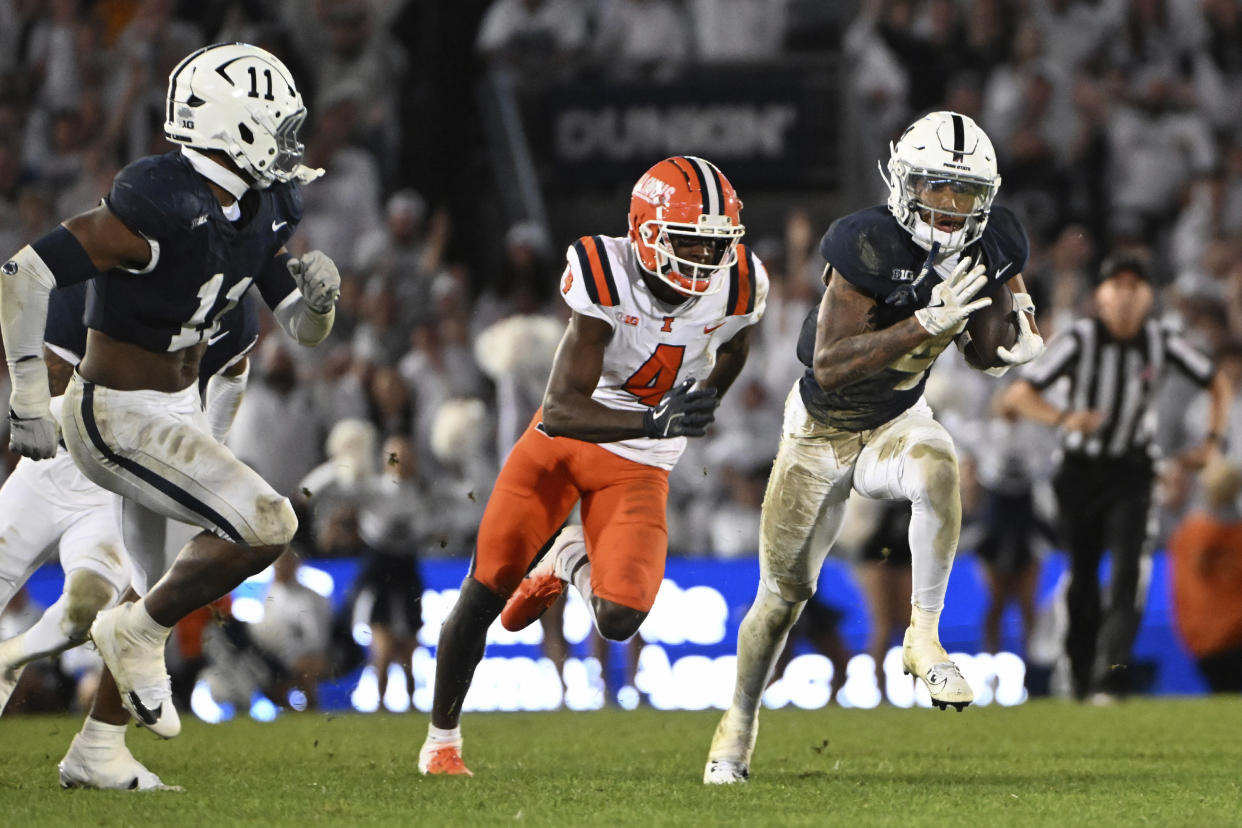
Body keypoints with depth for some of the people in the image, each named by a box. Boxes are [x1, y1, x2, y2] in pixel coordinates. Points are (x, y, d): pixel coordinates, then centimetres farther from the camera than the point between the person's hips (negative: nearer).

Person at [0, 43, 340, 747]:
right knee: (267, 526, -19)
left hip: (179, 409, 9)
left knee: (146, 588, 16)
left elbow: (304, 330, 9)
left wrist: (319, 296, -15)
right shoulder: (161, 207, -27)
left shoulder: (259, 209, 0)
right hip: (119, 420, -9)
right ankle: (140, 635, -1)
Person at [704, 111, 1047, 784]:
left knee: (938, 469, -35)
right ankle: (740, 718, 31)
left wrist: (1023, 338, -18)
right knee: (784, 591, 5)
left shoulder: (992, 245, -12)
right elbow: (830, 366, -32)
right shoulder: (871, 246, -29)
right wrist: (930, 321, -39)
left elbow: (1016, 317, 7)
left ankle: (924, 637, -24)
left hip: (897, 421, 3)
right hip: (821, 429, -3)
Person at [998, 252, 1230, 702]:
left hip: (1132, 474, 1)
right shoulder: (1079, 339, -12)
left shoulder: (1162, 341, -6)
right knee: (1080, 581, 5)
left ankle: (1108, 680, -23)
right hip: (1079, 473, 0)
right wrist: (1065, 418, -36)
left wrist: (1214, 440, -4)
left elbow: (1217, 383, 10)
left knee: (1127, 577, -16)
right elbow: (1019, 395, -18)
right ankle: (1080, 680, 20)